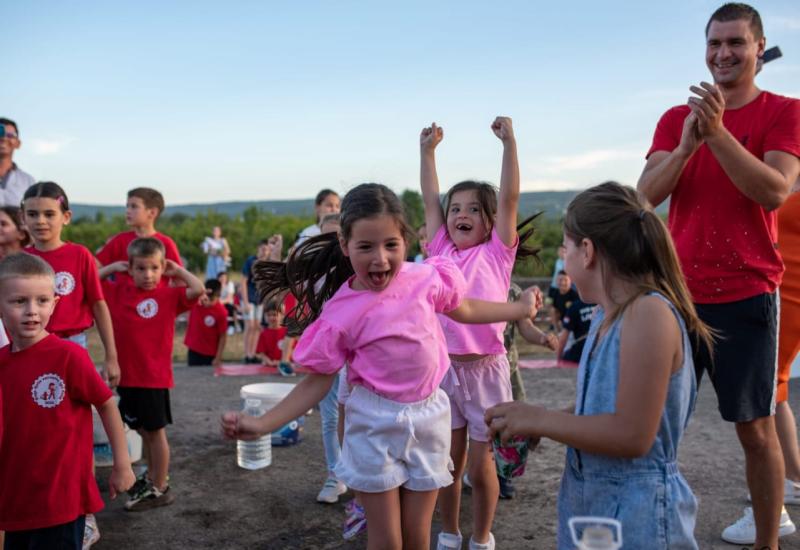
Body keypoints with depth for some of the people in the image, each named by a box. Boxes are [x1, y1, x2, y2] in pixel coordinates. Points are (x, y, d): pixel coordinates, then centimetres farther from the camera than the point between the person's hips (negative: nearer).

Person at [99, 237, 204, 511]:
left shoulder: (169, 295, -9)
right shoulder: (119, 291, 4)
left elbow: (198, 290, -24)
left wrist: (178, 270, -10)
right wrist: (111, 267, 4)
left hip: (154, 377, -5)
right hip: (126, 375, 5)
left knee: (155, 431, 5)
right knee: (144, 431, 20)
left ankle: (159, 489, 16)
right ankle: (152, 475, 38)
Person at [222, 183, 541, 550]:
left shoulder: (426, 278, -9)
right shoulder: (339, 314, -16)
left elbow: (464, 310, 13)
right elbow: (317, 381, -9)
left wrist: (520, 309, 19)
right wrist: (262, 424, -19)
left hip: (428, 416, 3)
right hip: (375, 423, -2)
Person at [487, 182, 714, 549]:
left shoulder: (650, 313, -22)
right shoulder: (606, 316, 6)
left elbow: (631, 435, -26)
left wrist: (539, 420, -18)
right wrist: (529, 423, 1)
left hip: (635, 517, -8)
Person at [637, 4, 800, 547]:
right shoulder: (676, 118, 9)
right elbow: (647, 194, -2)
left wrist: (718, 133, -24)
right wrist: (687, 144, -19)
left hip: (747, 296, -3)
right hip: (679, 292, 3)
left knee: (756, 427, 4)